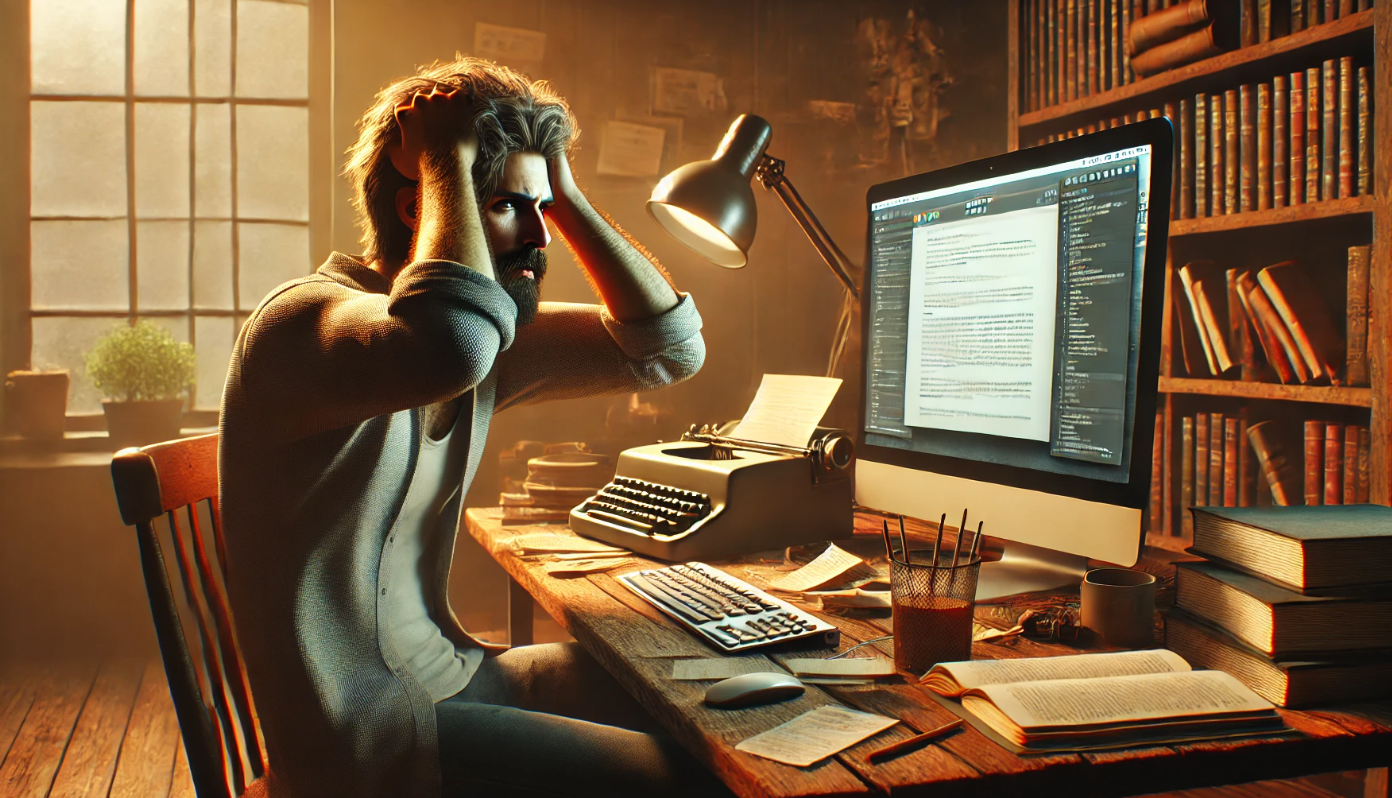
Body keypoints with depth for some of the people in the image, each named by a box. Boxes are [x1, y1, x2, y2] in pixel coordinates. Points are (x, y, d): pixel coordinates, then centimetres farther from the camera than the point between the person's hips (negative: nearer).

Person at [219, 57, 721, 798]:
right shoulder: (303, 318, -20)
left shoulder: (492, 338, 5)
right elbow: (451, 341, -44)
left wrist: (564, 194, -2)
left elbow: (669, 347, 4)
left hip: (453, 674, 9)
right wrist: (448, 160, -27)